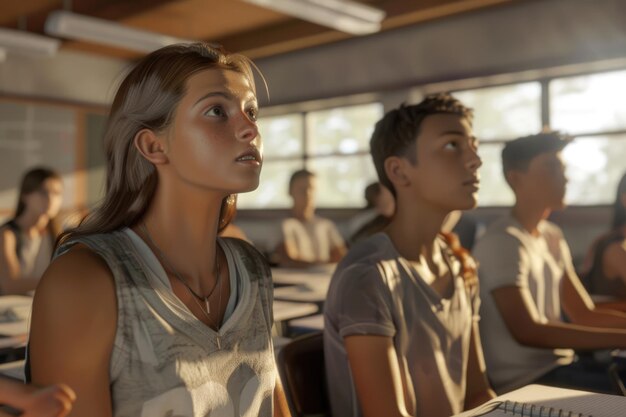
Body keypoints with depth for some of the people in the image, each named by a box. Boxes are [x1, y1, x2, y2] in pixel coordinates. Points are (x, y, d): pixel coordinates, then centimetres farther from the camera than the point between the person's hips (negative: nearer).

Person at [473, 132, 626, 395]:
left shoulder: (552, 237, 11)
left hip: (560, 364, 8)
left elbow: (584, 314, 11)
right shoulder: (502, 243, -17)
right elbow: (527, 332, -24)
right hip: (524, 382, -8)